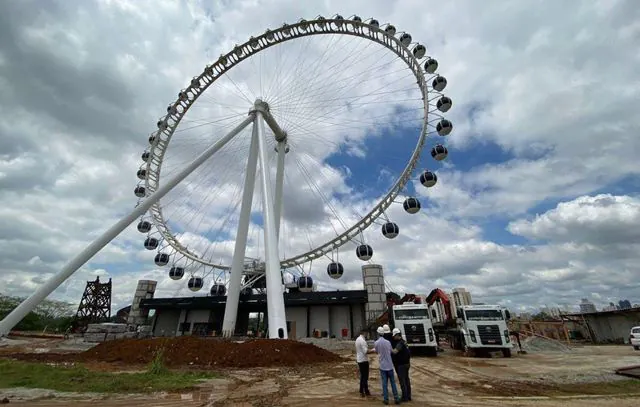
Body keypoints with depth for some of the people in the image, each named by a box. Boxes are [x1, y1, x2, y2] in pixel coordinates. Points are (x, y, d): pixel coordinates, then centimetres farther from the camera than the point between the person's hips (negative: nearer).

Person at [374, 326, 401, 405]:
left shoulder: (376, 343, -9)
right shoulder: (388, 342, -4)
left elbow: (376, 352, 8)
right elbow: (390, 351, 8)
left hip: (382, 365, -2)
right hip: (389, 365, 2)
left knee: (384, 383, 7)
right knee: (393, 382, 11)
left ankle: (386, 399, 9)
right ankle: (396, 398, 14)